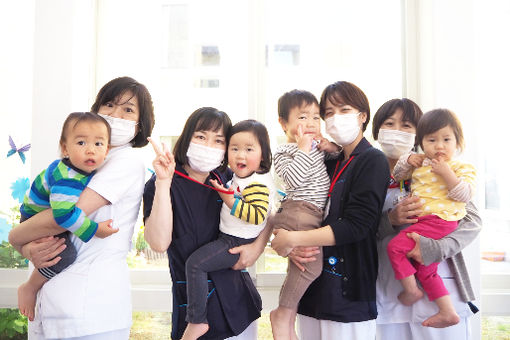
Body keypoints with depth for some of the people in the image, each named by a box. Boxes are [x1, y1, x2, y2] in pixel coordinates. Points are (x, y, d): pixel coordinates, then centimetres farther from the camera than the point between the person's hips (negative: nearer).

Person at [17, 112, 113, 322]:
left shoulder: (84, 167, -9)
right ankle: (29, 288, -3)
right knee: (64, 256, -27)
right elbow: (64, 213, -46)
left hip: (54, 221, 9)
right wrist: (94, 229, -39)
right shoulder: (67, 178, -36)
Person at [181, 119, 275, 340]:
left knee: (195, 263, -18)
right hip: (229, 238, 11)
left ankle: (197, 321, -10)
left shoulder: (258, 183, -23)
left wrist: (230, 200, -30)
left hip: (238, 243, -11)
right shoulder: (241, 177, 8)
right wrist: (227, 195, 8)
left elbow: (258, 215, -32)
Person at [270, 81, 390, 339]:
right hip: (311, 286, 6)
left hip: (349, 289, -6)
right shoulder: (328, 164, 14)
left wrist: (292, 239, -18)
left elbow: (355, 225, -17)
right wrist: (292, 248, -12)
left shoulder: (372, 161, -6)